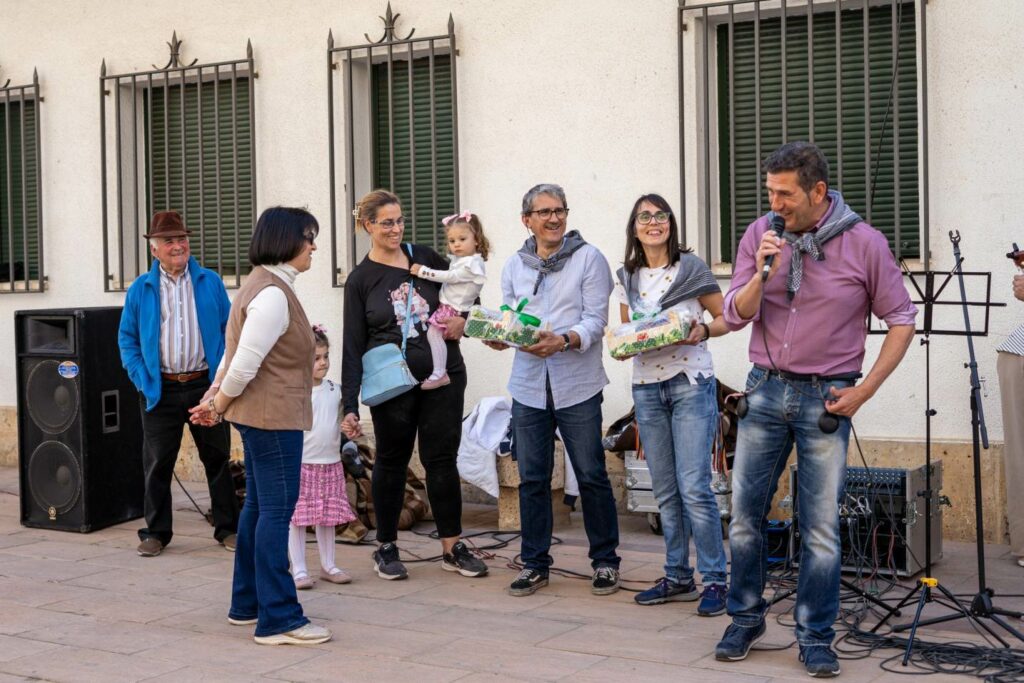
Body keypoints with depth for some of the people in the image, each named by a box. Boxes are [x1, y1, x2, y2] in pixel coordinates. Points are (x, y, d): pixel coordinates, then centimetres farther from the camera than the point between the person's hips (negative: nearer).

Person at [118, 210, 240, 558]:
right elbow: (127, 339, 7)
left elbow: (229, 330, 6)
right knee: (158, 463, 6)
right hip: (161, 389, 0)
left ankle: (227, 528, 17)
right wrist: (141, 380, -4)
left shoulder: (210, 282, 4)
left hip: (205, 384, 0)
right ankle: (156, 532, 17)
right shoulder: (140, 290, 4)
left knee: (217, 458, 7)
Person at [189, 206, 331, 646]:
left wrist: (214, 401, 13)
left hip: (260, 415, 11)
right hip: (273, 416, -11)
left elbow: (234, 353, 17)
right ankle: (279, 619, -4)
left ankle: (246, 605, 26)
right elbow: (243, 363, -21)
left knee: (258, 506, 16)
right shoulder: (273, 294, -18)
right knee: (277, 511, -8)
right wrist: (217, 407, -7)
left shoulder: (267, 287, 15)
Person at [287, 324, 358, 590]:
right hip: (301, 465, -5)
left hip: (331, 464, 6)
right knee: (297, 518, 1)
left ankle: (328, 565, 22)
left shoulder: (335, 390, 6)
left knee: (328, 517, 12)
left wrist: (349, 443, 11)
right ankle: (299, 570, 8)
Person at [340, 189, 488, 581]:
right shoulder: (361, 280, -1)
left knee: (442, 460, 5)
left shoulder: (424, 258, 6)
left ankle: (453, 547, 14)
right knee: (392, 462, 8)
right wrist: (350, 406, -9)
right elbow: (353, 347, -3)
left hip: (443, 376, 2)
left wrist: (462, 319, -3)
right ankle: (386, 548, 22)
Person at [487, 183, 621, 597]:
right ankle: (535, 563, 19)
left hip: (577, 385, -3)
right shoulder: (514, 266, 12)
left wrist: (564, 340, -25)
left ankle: (605, 561, 17)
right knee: (532, 479, 8)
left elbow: (596, 320, -8)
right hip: (528, 387, 4)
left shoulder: (588, 258, -1)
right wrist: (499, 337, -10)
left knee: (591, 476, 3)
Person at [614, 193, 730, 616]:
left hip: (691, 385, -5)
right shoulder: (626, 278, 11)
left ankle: (714, 580, -1)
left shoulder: (691, 267, -1)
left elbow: (726, 318, 2)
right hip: (646, 388, 5)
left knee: (694, 489, -10)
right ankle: (678, 579, 18)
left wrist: (704, 330, -18)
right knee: (666, 492, 9)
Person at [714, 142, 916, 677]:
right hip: (766, 391, 3)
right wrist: (762, 275, -20)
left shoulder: (863, 243, -7)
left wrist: (864, 390, -6)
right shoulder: (759, 235, 0)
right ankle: (745, 619, 26)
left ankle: (816, 637, 14)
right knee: (745, 515, 8)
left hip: (826, 398, -2)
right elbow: (735, 317, -1)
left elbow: (901, 320, 0)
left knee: (821, 526, 1)